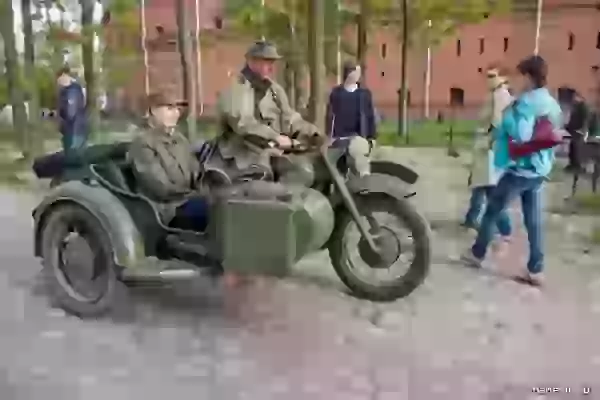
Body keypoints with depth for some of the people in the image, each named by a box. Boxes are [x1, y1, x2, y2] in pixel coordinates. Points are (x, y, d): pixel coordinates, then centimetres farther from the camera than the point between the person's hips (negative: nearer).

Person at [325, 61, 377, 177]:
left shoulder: (365, 93, 3)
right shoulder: (336, 93, 2)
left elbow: (370, 116, 5)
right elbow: (330, 115, 4)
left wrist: (372, 137, 1)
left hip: (358, 137, 0)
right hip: (338, 138, 0)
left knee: (361, 169, -6)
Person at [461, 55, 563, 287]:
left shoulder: (526, 102, -17)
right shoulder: (553, 104, 10)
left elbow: (521, 135, -27)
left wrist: (506, 118, -13)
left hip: (519, 170, -8)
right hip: (540, 171, 8)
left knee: (492, 212, 9)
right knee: (534, 221, 8)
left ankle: (477, 254, 22)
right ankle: (536, 270, 9)